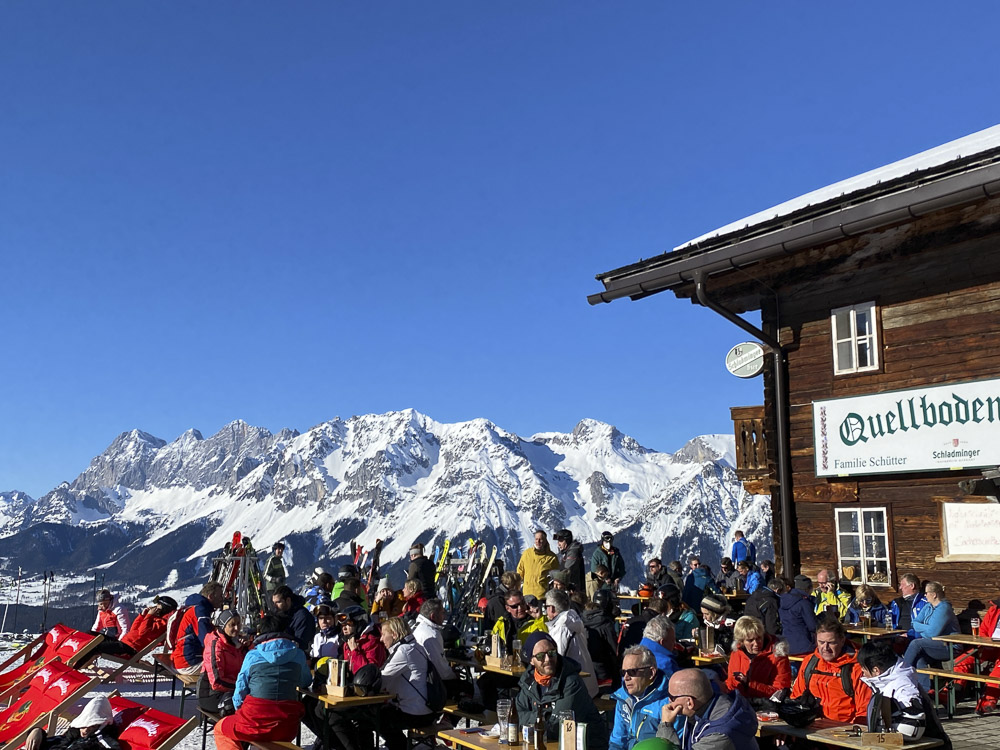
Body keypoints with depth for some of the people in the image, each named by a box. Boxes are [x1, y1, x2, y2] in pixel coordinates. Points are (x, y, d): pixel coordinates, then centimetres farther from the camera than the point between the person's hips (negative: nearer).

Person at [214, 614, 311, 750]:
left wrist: (240, 712, 21)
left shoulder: (252, 655, -1)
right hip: (287, 729, 3)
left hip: (256, 724, -3)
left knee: (220, 728, 26)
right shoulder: (298, 654, 4)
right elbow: (306, 682, 20)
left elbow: (240, 693, 3)